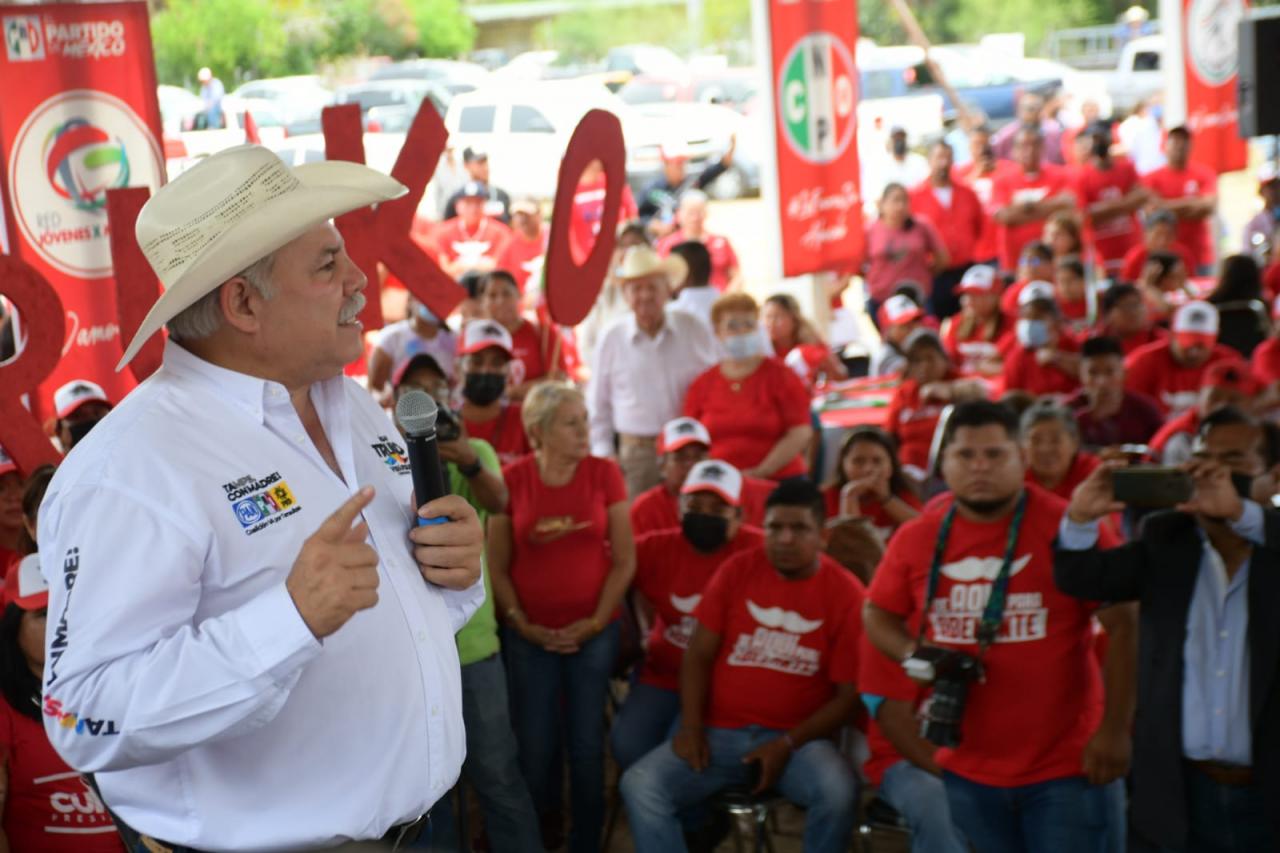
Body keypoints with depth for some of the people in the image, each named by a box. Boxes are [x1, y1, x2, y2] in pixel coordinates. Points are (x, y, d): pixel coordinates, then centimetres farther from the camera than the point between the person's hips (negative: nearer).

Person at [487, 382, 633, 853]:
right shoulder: (512, 479, -4)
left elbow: (624, 560, -2)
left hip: (593, 633, 0)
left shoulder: (604, 473, -3)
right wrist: (522, 625, -7)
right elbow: (497, 567, -1)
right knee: (535, 749, 5)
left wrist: (596, 621, -7)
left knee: (587, 746, 5)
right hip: (530, 637, 0)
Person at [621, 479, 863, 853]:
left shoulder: (846, 594, -4)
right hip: (718, 733, 2)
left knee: (839, 790, -33)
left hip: (795, 740, -2)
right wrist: (691, 727, -10)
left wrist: (787, 744, -13)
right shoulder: (736, 571, 3)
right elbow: (699, 655, 4)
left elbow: (850, 693, -4)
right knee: (639, 784, -21)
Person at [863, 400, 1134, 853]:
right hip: (966, 770, 4)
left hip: (1066, 766, -4)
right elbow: (877, 614, 12)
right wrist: (914, 656, -9)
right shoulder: (918, 536, 0)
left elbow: (1125, 627, -12)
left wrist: (1115, 730, -14)